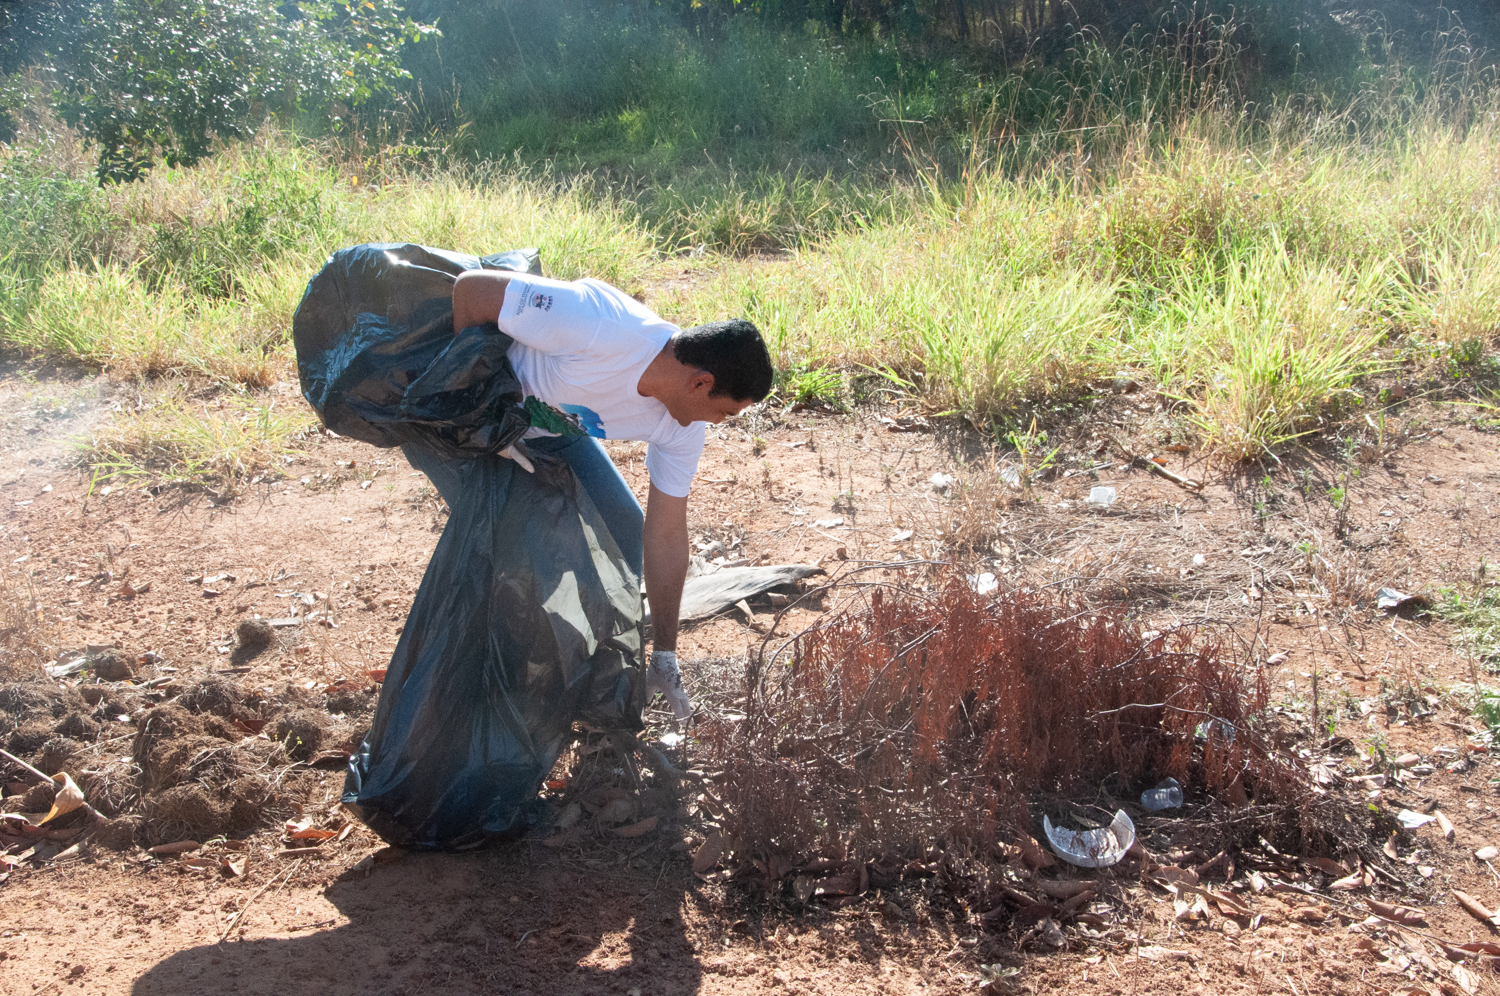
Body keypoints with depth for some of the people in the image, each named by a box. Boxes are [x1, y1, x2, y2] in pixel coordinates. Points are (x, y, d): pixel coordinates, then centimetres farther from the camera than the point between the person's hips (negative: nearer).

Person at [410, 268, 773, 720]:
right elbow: (470, 286, -32)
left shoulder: (681, 427, -15)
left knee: (620, 523, 2)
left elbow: (666, 534, -7)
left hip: (547, 423, 7)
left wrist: (664, 657, -3)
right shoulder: (598, 328, -40)